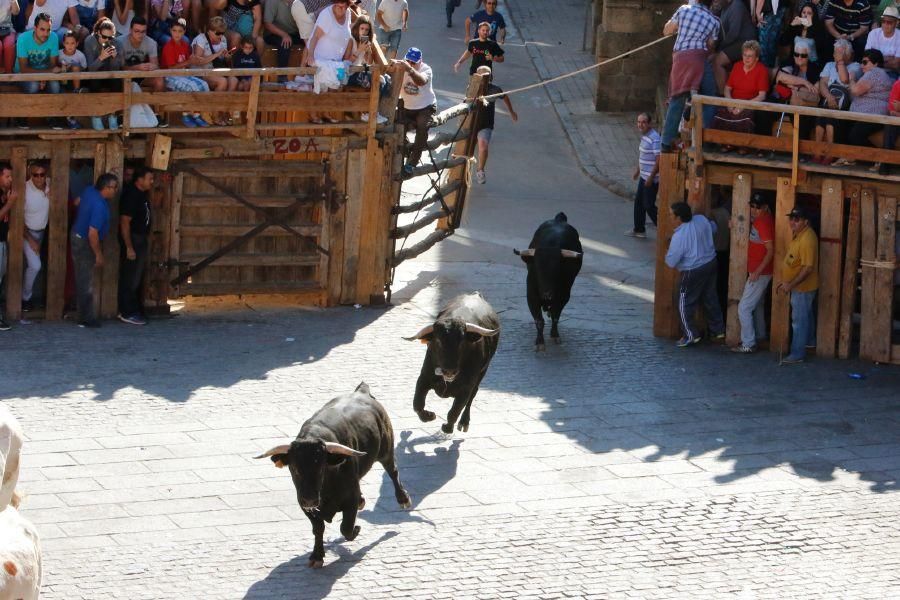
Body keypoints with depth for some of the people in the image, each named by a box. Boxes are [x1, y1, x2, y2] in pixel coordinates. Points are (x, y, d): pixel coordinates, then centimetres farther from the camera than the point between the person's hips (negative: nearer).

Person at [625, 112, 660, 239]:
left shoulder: (654, 138, -22)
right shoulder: (644, 136, 8)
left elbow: (659, 160, -24)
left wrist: (651, 177, -22)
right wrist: (637, 170, 24)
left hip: (651, 179, -10)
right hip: (644, 176, 10)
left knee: (649, 205, -3)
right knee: (639, 202, 16)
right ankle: (639, 229, 28)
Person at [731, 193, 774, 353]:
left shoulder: (763, 223, -24)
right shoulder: (759, 219, 4)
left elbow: (770, 251, -26)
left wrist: (758, 271, -28)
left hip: (760, 273, -10)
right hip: (758, 271, 10)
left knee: (744, 308, -7)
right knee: (757, 304, 24)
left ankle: (748, 344, -2)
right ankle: (759, 335, 39)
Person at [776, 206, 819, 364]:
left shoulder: (807, 239, -28)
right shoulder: (797, 234, 4)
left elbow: (808, 268, -30)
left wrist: (791, 284, -27)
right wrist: (786, 282, 14)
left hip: (803, 287, -10)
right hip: (798, 285, 10)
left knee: (799, 320, -3)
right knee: (806, 315, 27)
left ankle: (797, 354, 4)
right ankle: (810, 341, 45)